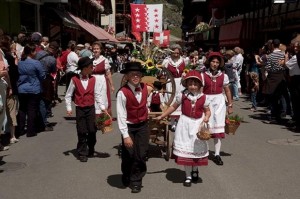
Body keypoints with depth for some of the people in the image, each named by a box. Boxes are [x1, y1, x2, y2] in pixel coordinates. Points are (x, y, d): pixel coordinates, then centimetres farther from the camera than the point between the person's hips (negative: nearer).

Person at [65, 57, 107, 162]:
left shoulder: (93, 79, 0)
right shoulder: (74, 80, -5)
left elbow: (98, 94, 0)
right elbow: (68, 95, 2)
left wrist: (102, 107, -8)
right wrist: (69, 108, -4)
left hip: (91, 108, 2)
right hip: (80, 109, -2)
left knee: (92, 131, 3)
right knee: (81, 132, 2)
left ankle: (91, 150, 24)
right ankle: (82, 153, 13)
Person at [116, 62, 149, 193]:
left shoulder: (145, 88, -3)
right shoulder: (123, 92, -19)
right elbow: (121, 116, -19)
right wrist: (125, 135, -19)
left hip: (143, 126, 4)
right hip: (129, 127, -4)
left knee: (141, 155, 4)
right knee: (128, 156, 8)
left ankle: (136, 181, 20)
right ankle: (127, 178, 36)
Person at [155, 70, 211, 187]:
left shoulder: (203, 97, -6)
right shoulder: (182, 95, -6)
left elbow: (207, 111, 4)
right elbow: (173, 107, 4)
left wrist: (206, 118, -18)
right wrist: (161, 116, 2)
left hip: (198, 124, 1)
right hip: (185, 124, -1)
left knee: (197, 149, 11)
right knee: (185, 148, 4)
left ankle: (195, 170, 40)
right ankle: (188, 176, 16)